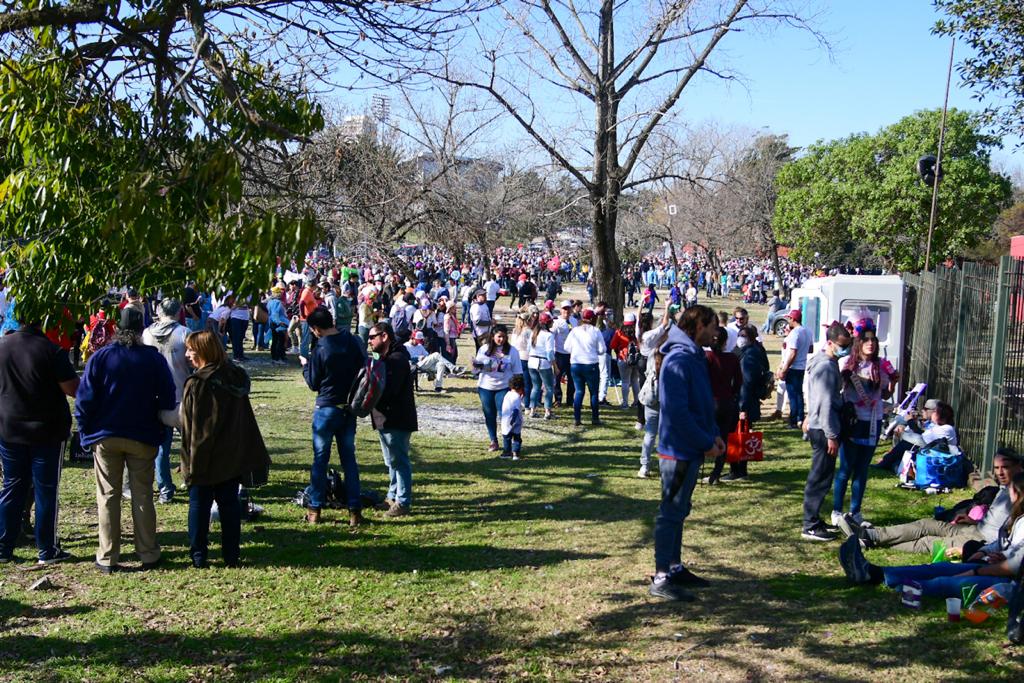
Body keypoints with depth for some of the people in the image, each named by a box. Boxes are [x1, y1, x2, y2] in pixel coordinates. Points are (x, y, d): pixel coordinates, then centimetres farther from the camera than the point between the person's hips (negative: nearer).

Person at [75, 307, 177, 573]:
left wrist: (86, 432, 3)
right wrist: (160, 432, 11)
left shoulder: (100, 357, -7)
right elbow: (168, 400, 0)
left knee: (108, 496, 8)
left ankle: (107, 558, 10)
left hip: (105, 438, 0)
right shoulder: (155, 359, -4)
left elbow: (84, 399, -6)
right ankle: (148, 554, 12)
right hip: (143, 438, 1)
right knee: (142, 496, 9)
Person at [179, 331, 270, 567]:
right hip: (232, 458, 6)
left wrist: (189, 459, -9)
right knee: (229, 504, 12)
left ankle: (198, 556, 10)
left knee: (199, 505, 6)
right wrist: (253, 457, 15)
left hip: (204, 459, -6)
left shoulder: (197, 384, -17)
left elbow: (190, 427, -15)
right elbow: (245, 420, 9)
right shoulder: (236, 377, 4)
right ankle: (232, 555, 16)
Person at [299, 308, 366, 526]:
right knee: (349, 458, 10)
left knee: (320, 458, 7)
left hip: (327, 409, -5)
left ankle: (315, 509, 12)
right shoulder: (353, 341, -2)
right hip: (350, 408, 5)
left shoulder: (320, 350, -16)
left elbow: (313, 384, -5)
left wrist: (305, 365, 11)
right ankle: (355, 510, 9)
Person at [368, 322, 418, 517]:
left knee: (399, 461, -5)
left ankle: (403, 503, 1)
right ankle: (393, 496, 29)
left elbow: (386, 391, -25)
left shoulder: (397, 359, -17)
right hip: (385, 419, 10)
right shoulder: (383, 358, 17)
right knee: (392, 461, 18)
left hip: (397, 420, -10)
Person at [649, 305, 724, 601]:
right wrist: (706, 443, -18)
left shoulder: (695, 357, 12)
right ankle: (661, 579, 3)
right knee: (671, 512, -3)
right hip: (679, 450, -10)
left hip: (691, 450, 10)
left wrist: (713, 434, 7)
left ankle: (674, 567, 29)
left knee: (678, 511, 18)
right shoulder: (679, 360, -20)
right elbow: (678, 412, -25)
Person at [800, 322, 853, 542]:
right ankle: (810, 527, 0)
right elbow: (826, 403, -22)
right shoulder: (826, 367, -19)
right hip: (823, 429, -10)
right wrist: (832, 435, -21)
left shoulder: (825, 362, 13)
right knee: (820, 478, -5)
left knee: (820, 476, 16)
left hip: (818, 426, 10)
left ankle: (813, 519, 25)